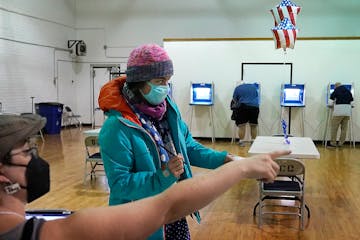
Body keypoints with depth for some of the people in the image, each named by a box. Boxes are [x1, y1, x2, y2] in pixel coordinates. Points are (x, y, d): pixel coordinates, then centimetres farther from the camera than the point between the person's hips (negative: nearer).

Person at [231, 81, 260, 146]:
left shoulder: (237, 88, 9)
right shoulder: (253, 86, 20)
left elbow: (234, 100, 11)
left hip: (243, 107, -3)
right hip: (255, 106, 3)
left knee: (242, 125, 2)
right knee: (254, 125, 12)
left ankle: (241, 142, 4)